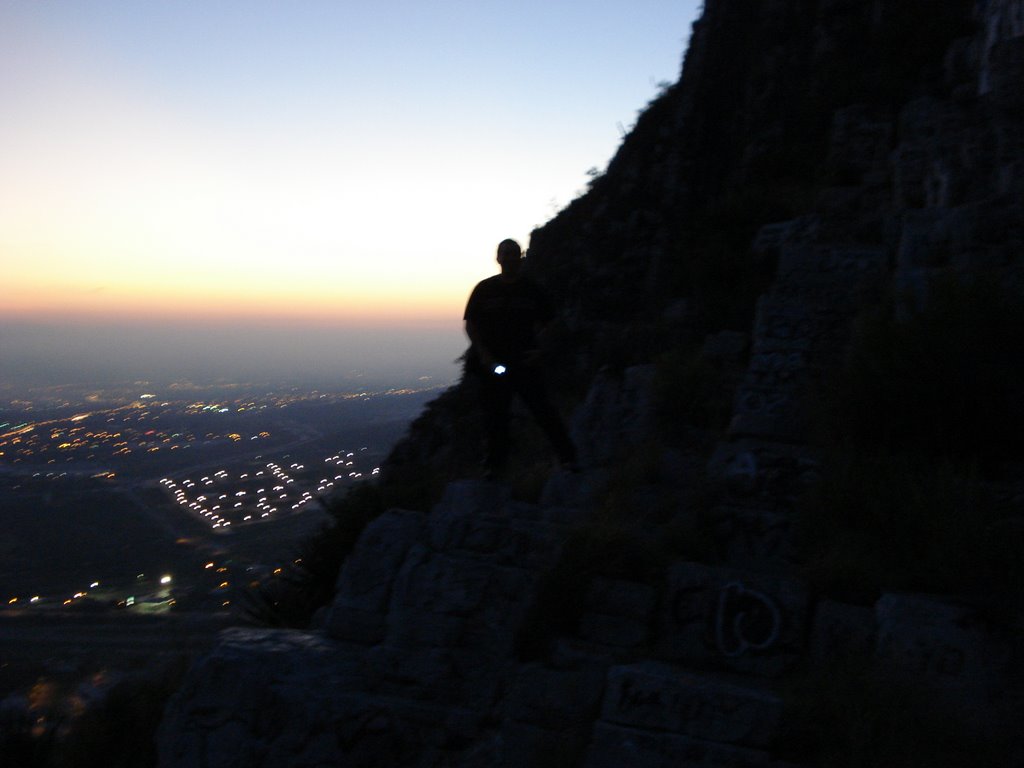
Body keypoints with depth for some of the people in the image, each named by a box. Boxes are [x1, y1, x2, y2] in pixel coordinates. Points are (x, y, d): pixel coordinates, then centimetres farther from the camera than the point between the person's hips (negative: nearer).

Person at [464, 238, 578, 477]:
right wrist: (483, 355, -7)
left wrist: (540, 350, -5)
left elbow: (548, 323, 10)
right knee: (495, 414, 8)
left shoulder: (531, 289, 4)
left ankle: (567, 456, -2)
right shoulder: (484, 289, 4)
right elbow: (470, 325, 5)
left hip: (525, 362, -1)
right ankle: (495, 462, 22)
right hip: (493, 364, 1)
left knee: (542, 408, -7)